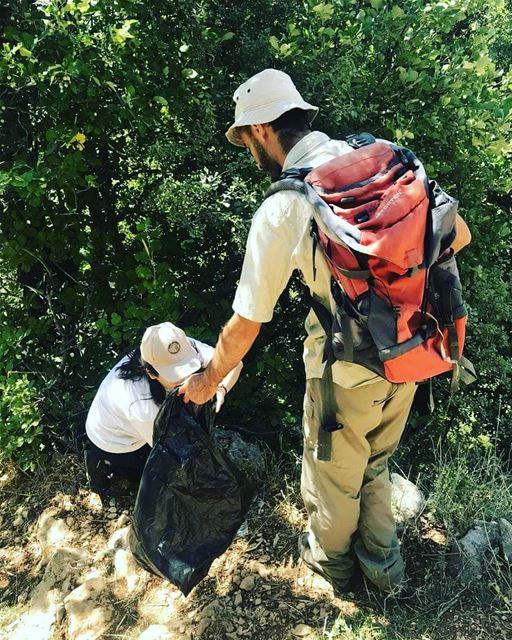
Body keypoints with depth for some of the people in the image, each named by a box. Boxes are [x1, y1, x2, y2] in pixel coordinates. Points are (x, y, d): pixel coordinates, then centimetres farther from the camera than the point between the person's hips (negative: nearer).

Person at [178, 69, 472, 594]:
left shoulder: (280, 210, -17)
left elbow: (245, 324, -11)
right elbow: (457, 235, 4)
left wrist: (208, 380, 7)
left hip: (348, 370, -5)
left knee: (333, 473, 23)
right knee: (375, 464, 29)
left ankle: (330, 559, 50)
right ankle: (385, 565, 49)